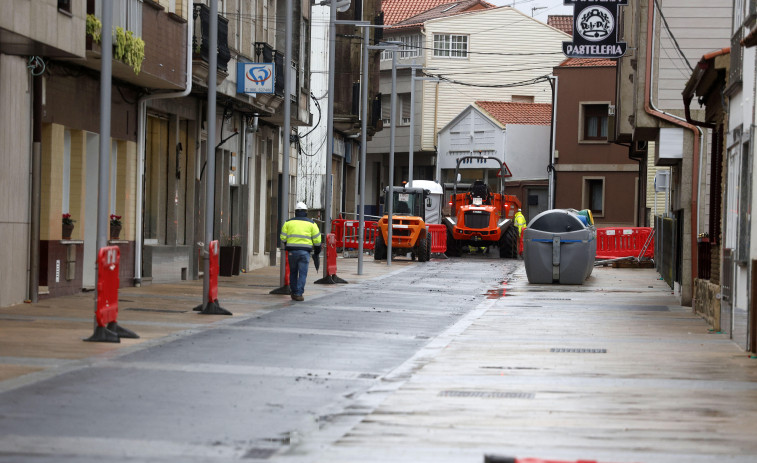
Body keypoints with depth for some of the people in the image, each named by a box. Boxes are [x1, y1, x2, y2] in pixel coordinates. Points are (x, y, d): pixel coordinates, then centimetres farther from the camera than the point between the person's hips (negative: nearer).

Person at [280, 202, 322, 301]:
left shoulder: (288, 222, 8)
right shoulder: (311, 223, 5)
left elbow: (283, 238, 7)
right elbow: (317, 239, 4)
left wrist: (287, 246, 27)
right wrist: (317, 252, 16)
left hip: (292, 251, 2)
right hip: (305, 252, -2)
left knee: (293, 273, 15)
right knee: (302, 273, 0)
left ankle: (294, 293, 19)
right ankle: (298, 294, -7)